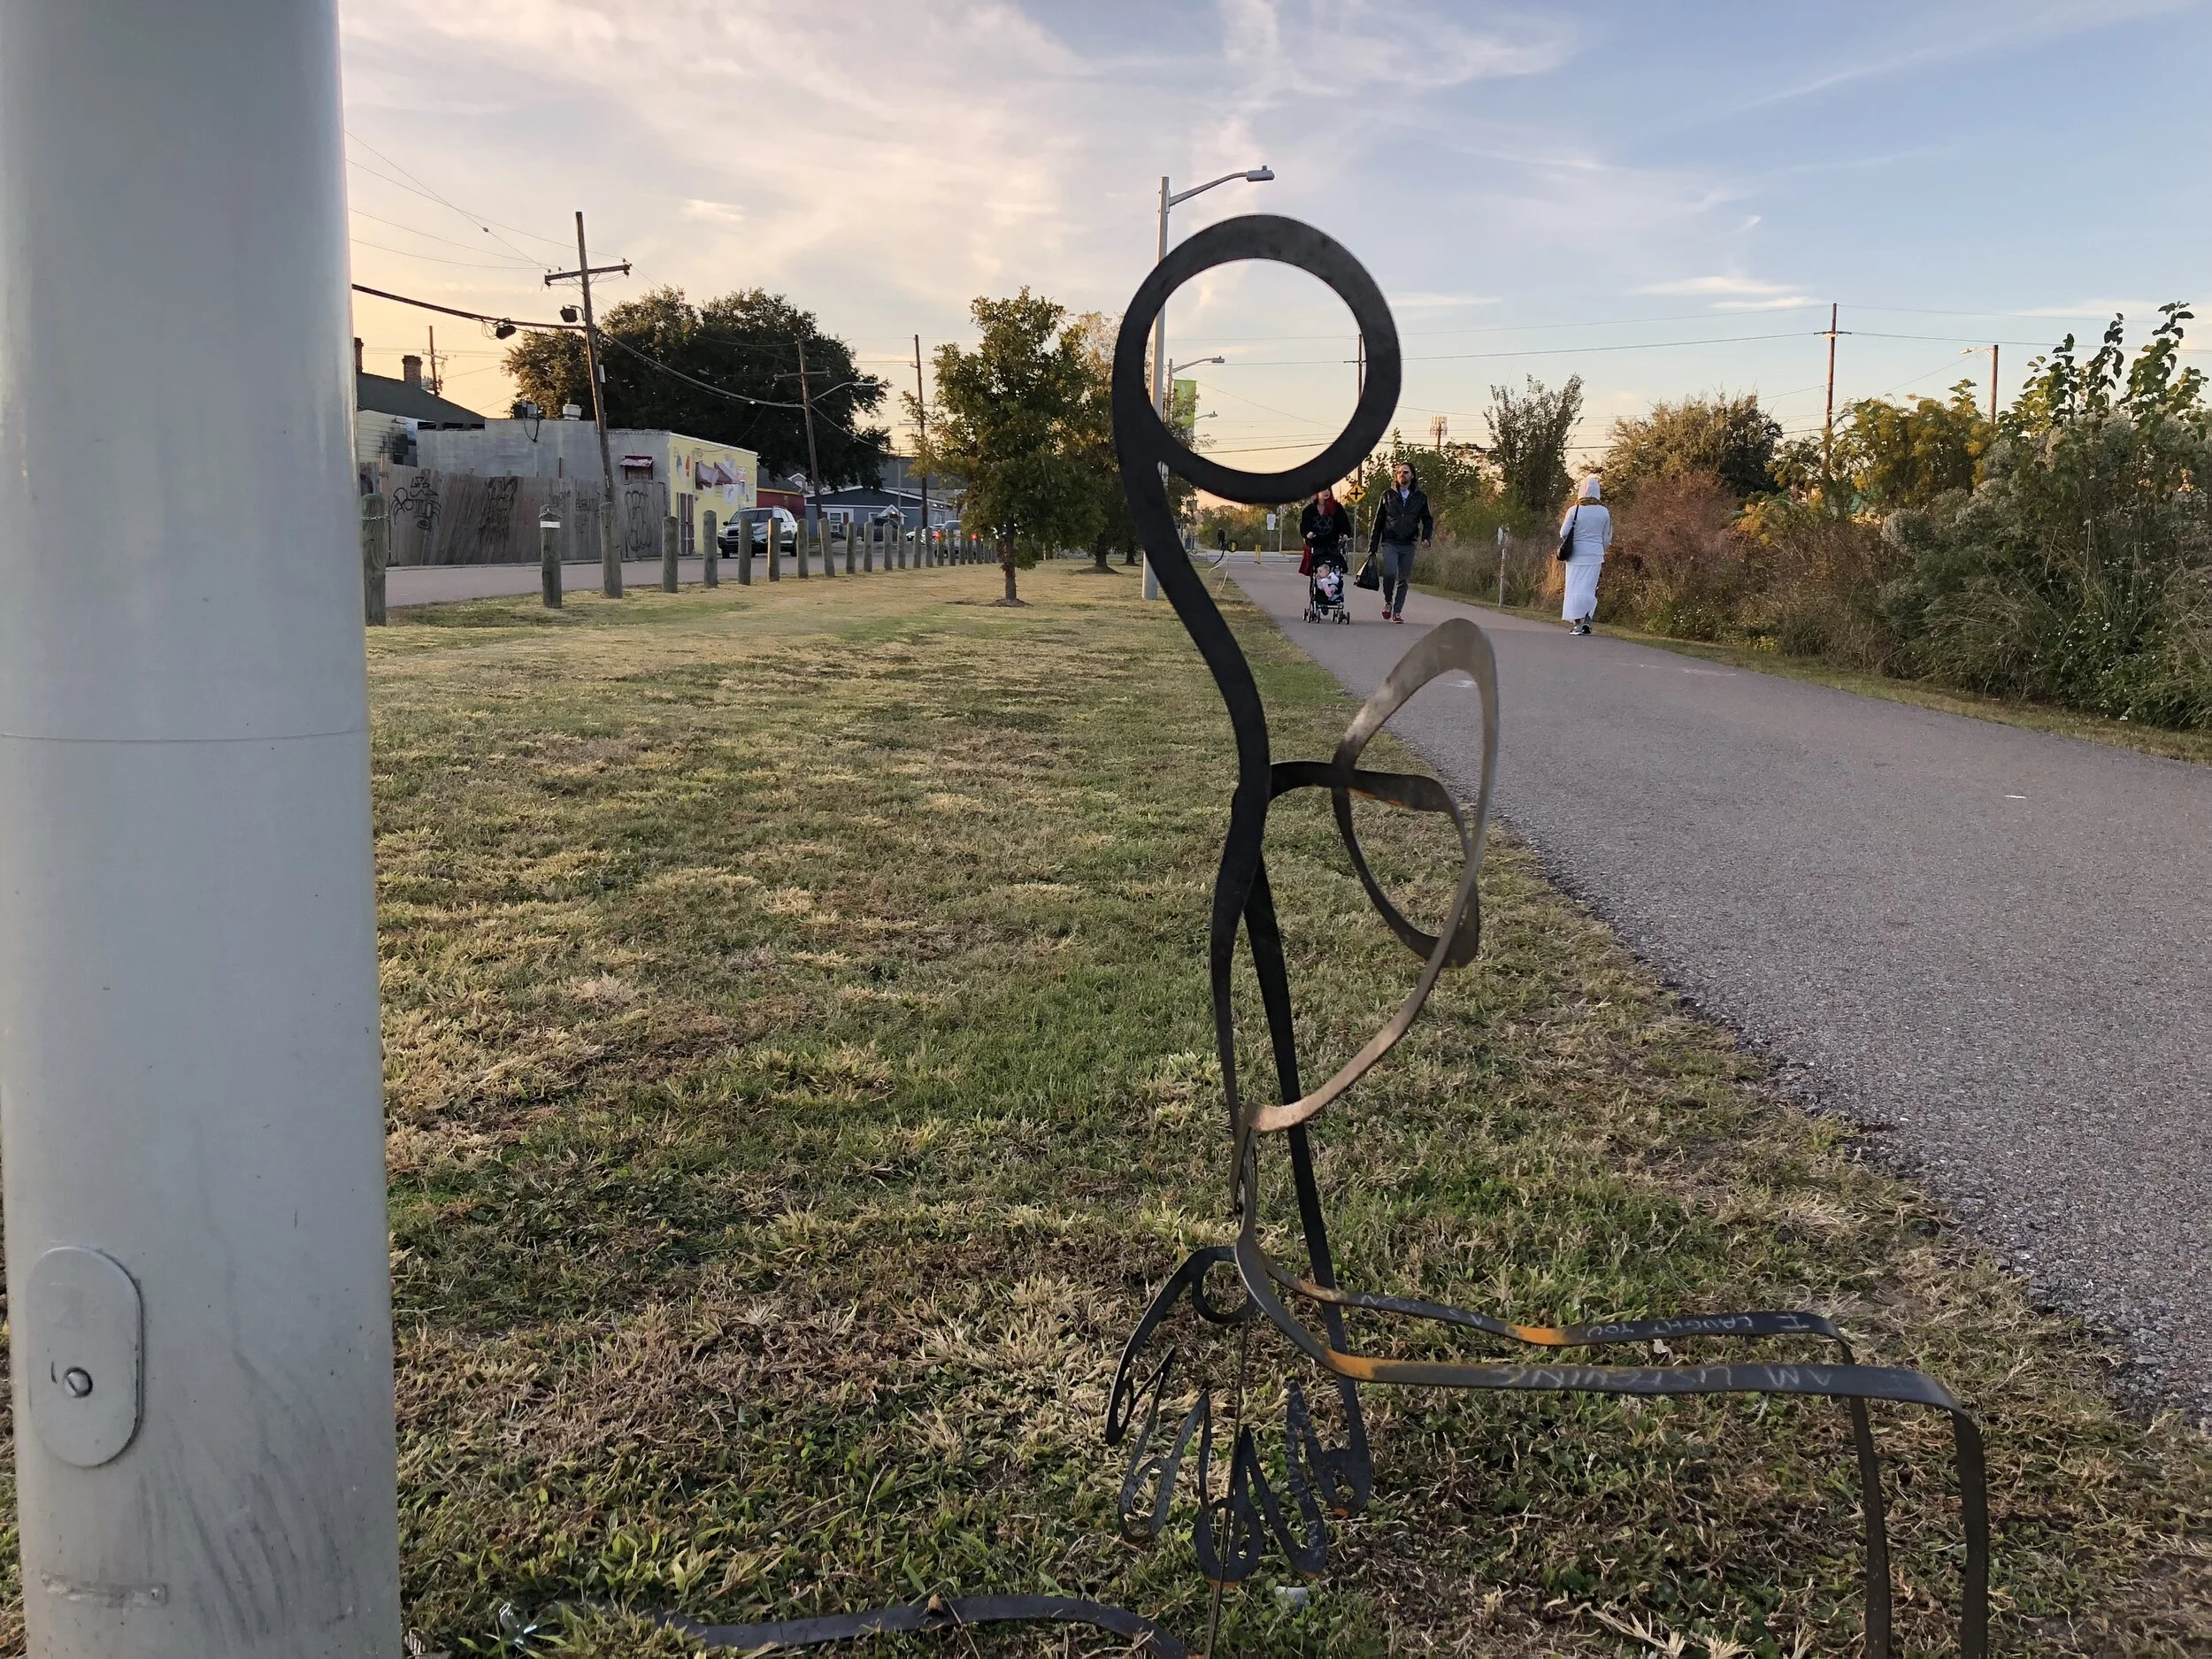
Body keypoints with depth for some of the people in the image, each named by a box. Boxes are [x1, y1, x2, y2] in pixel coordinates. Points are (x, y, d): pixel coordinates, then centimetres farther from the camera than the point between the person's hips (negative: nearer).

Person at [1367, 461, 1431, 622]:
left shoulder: (1420, 498, 9)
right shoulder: (1387, 495, 7)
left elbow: (1427, 520, 15)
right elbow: (1378, 521, 9)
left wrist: (1426, 537, -6)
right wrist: (1372, 546, 5)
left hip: (1408, 545, 2)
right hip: (1390, 543, -2)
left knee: (1403, 579, 3)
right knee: (1390, 573, -20)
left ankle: (1397, 612, 12)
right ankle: (1388, 601, 5)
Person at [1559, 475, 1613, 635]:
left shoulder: (1574, 511, -6)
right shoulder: (1604, 512, 1)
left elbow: (1563, 533, -4)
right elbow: (1606, 538, 6)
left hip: (1576, 554, -1)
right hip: (1595, 555, 1)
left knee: (1575, 588, 3)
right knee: (1589, 589, 9)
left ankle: (1578, 624, -2)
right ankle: (1587, 620, -6)